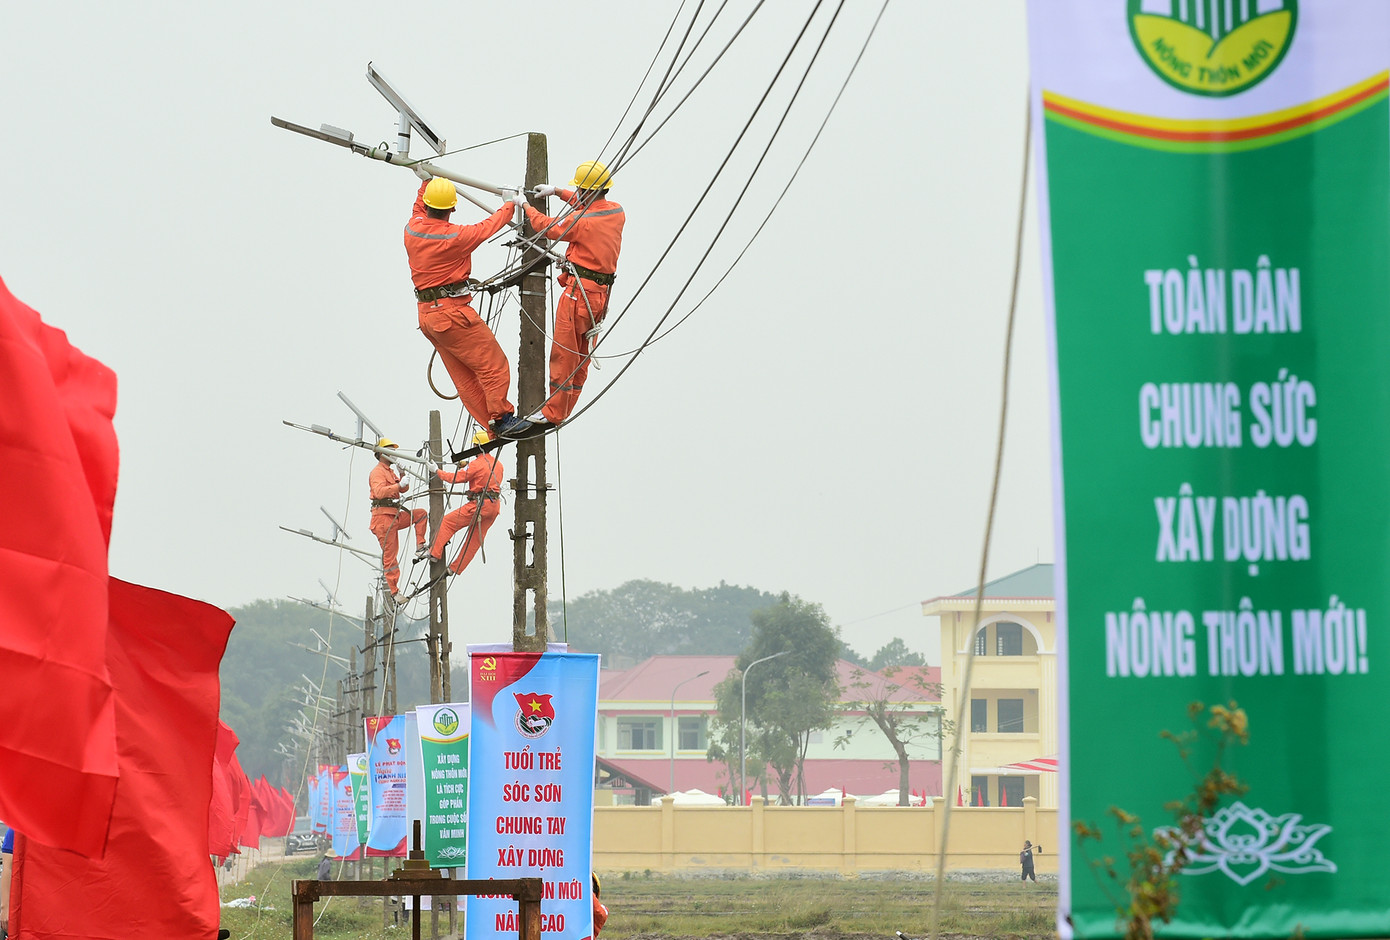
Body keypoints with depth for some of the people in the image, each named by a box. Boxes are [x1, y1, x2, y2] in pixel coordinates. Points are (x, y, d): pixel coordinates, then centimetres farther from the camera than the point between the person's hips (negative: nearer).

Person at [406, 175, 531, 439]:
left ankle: (494, 426, 10)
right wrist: (511, 204, 16)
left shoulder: (412, 229, 2)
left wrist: (426, 182, 42)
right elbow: (487, 227, -1)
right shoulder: (455, 237, -17)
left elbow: (419, 209, 27)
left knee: (465, 376, 8)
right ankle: (502, 418, 0)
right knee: (493, 364, -2)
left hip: (426, 315, 9)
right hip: (452, 313, -8)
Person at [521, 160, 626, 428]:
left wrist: (525, 207, 15)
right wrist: (557, 192, 29)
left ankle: (553, 412, 2)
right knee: (579, 356, 14)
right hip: (601, 293, 9)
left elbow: (547, 227, -2)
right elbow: (590, 205, 28)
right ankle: (564, 409, 21)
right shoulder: (616, 212, 5)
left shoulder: (582, 221, -18)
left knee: (563, 352, -2)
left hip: (579, 291, -9)